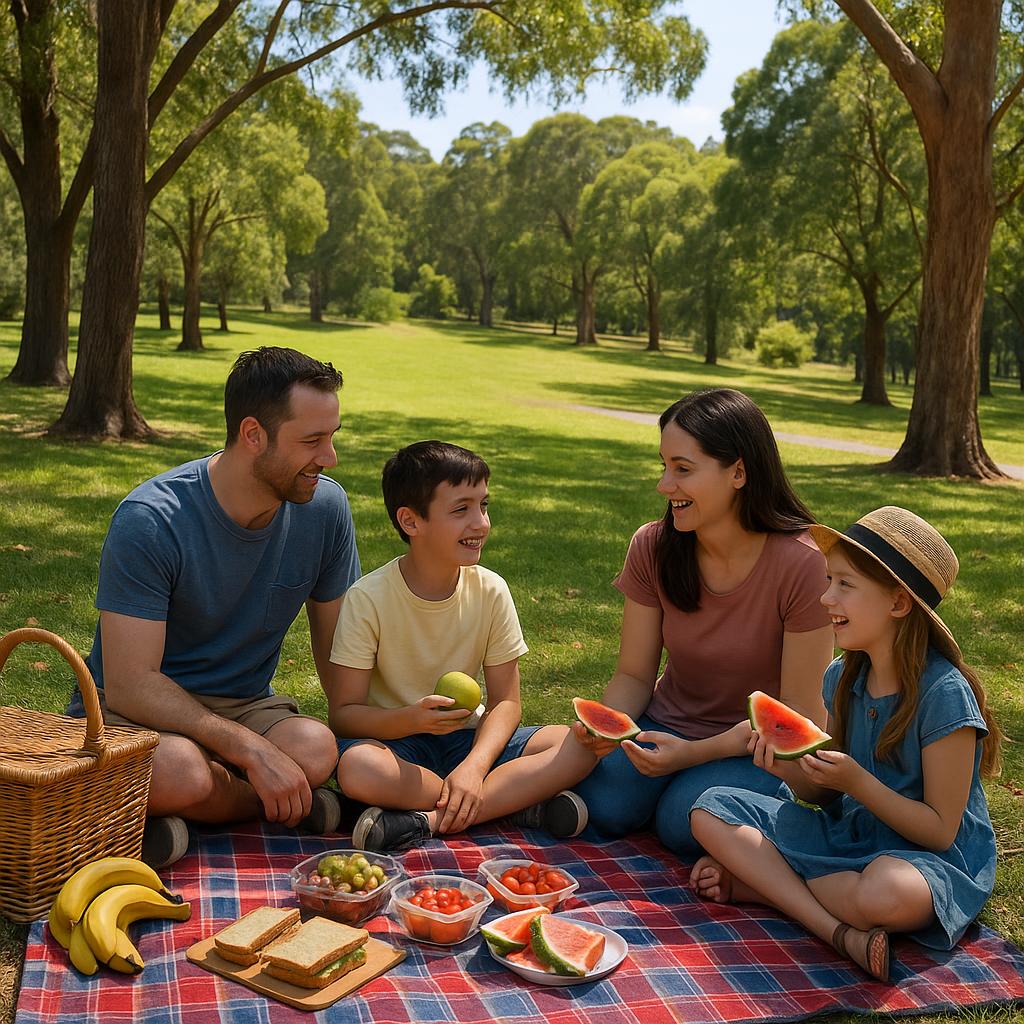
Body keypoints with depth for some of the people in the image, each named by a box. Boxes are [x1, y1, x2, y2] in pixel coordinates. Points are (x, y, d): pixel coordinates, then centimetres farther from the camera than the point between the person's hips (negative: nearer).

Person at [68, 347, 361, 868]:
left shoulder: (325, 506, -6)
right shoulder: (149, 520, -21)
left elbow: (338, 649, 6)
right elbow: (129, 685, -23)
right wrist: (252, 750, -32)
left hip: (243, 705, 4)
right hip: (133, 710, -4)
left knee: (317, 750, -31)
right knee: (178, 770, -39)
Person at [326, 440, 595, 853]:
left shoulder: (490, 591, -6)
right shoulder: (368, 598, -14)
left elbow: (505, 701, -5)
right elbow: (343, 713, -13)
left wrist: (473, 767, -25)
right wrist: (412, 719, -34)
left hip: (466, 739, 3)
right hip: (395, 738, -3)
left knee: (577, 747, -19)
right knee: (357, 770, -38)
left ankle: (427, 821, -26)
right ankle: (519, 800, -22)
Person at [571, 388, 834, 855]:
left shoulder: (802, 566, -22)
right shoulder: (652, 548, -10)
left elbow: (798, 714, -16)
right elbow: (634, 675, -3)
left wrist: (696, 752, -26)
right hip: (669, 724, 3)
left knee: (685, 823, -28)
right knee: (607, 807, -23)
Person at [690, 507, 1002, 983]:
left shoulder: (943, 693, -19)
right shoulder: (843, 677, 0)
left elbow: (940, 831, -17)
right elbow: (826, 795, 6)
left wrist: (856, 781, -26)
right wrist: (792, 767, -15)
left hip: (934, 859, -7)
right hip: (844, 835, 7)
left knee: (890, 891, -43)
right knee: (711, 811, -8)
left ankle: (759, 879, -14)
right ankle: (841, 932, -20)